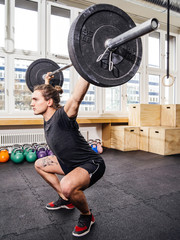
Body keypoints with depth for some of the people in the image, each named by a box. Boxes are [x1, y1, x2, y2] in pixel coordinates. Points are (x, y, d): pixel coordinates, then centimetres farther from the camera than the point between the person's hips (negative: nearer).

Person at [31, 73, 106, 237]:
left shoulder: (62, 116, -25)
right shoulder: (48, 118, -2)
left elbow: (77, 97, -41)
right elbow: (48, 94, 17)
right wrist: (47, 82, 29)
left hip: (92, 164, -9)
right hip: (70, 162, 9)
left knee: (68, 186, -37)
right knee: (40, 165, 19)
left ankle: (87, 216, -2)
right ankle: (65, 200, 27)